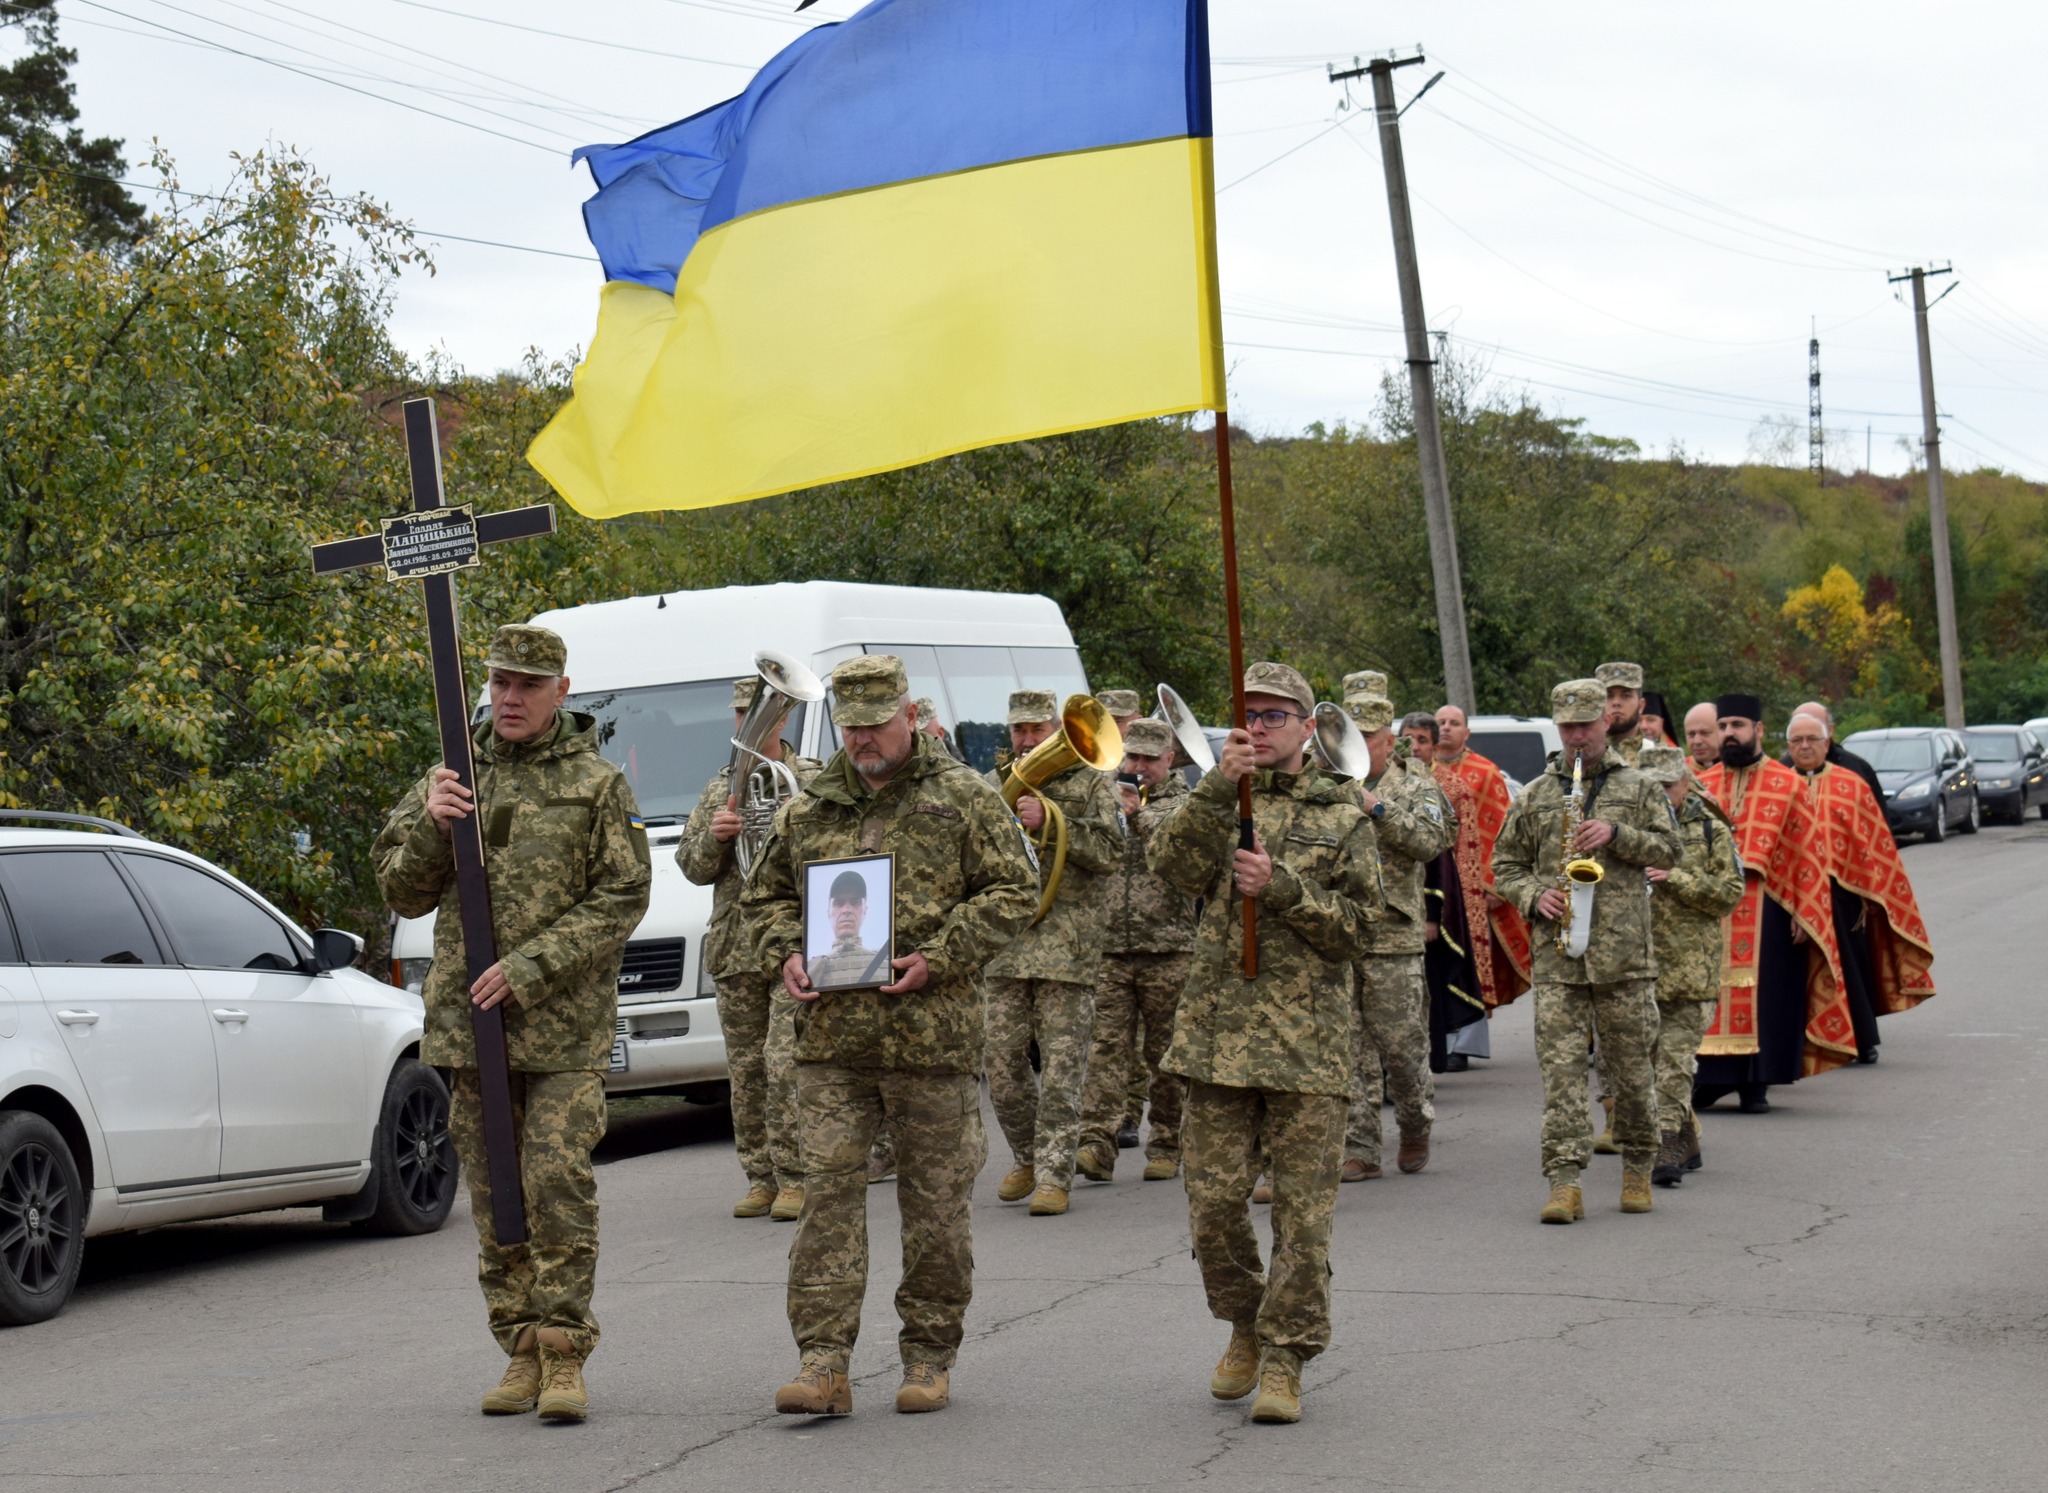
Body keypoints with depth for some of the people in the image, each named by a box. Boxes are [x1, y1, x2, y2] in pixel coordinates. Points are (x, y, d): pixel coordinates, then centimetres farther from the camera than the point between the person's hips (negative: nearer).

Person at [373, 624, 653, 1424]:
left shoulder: (598, 786, 0)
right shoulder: (450, 780, 11)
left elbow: (622, 898, -6)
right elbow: (403, 894, 11)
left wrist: (530, 968, -15)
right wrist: (428, 826, -9)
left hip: (564, 1022, -4)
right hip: (467, 1020, 4)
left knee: (560, 1184, -10)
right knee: (494, 1194, 7)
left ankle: (565, 1356, -4)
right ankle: (523, 1351, 15)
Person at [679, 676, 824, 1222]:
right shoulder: (720, 788, 16)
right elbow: (693, 868, 14)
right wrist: (713, 837, -7)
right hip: (735, 947, 5)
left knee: (786, 1062, -12)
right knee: (745, 1069, 6)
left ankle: (794, 1177, -5)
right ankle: (761, 1177, 14)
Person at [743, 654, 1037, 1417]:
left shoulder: (963, 798, 2)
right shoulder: (807, 809, 12)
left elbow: (1014, 891, -1)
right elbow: (766, 895, 21)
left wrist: (940, 955, -13)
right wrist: (786, 954, 0)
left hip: (932, 1035, -2)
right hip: (830, 1038, 3)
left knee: (936, 1200, 5)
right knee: (828, 1190, -3)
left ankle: (930, 1358, 18)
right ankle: (822, 1363, -2)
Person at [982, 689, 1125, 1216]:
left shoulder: (1091, 783, 4)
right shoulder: (993, 786, 15)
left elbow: (1111, 852, -8)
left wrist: (1048, 819, -16)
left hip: (1068, 948, -3)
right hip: (1003, 948, 3)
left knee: (1062, 1067, -4)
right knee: (1002, 1065, 5)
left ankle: (1054, 1174, 1)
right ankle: (1027, 1156, 25)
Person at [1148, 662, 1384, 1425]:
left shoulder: (1343, 815, 7)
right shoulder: (1218, 803, 13)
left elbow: (1356, 924, 0)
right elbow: (1173, 862, -7)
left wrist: (1282, 888, -13)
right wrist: (1220, 786, -18)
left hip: (1308, 1038, -2)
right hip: (1217, 1031, 2)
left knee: (1303, 1209, -2)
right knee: (1213, 1201, 4)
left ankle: (1285, 1359, 5)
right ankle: (1246, 1327, 26)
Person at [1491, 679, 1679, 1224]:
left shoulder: (1638, 788, 10)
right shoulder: (1534, 796, 12)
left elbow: (1667, 849, 4)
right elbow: (1505, 865, 15)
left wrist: (1617, 835, -11)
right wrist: (1534, 896, -5)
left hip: (1624, 953, 0)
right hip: (1557, 955, 1)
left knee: (1632, 1067, 5)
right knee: (1561, 1067, -8)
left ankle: (1637, 1170, 23)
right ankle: (1564, 1183, -11)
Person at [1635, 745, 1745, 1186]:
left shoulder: (1710, 831, 3)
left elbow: (1731, 892, -4)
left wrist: (1676, 879, -16)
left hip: (1690, 965, -3)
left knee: (1675, 1056, -9)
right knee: (1654, 1055, 9)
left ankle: (1666, 1146, -11)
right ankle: (1686, 1142, 23)